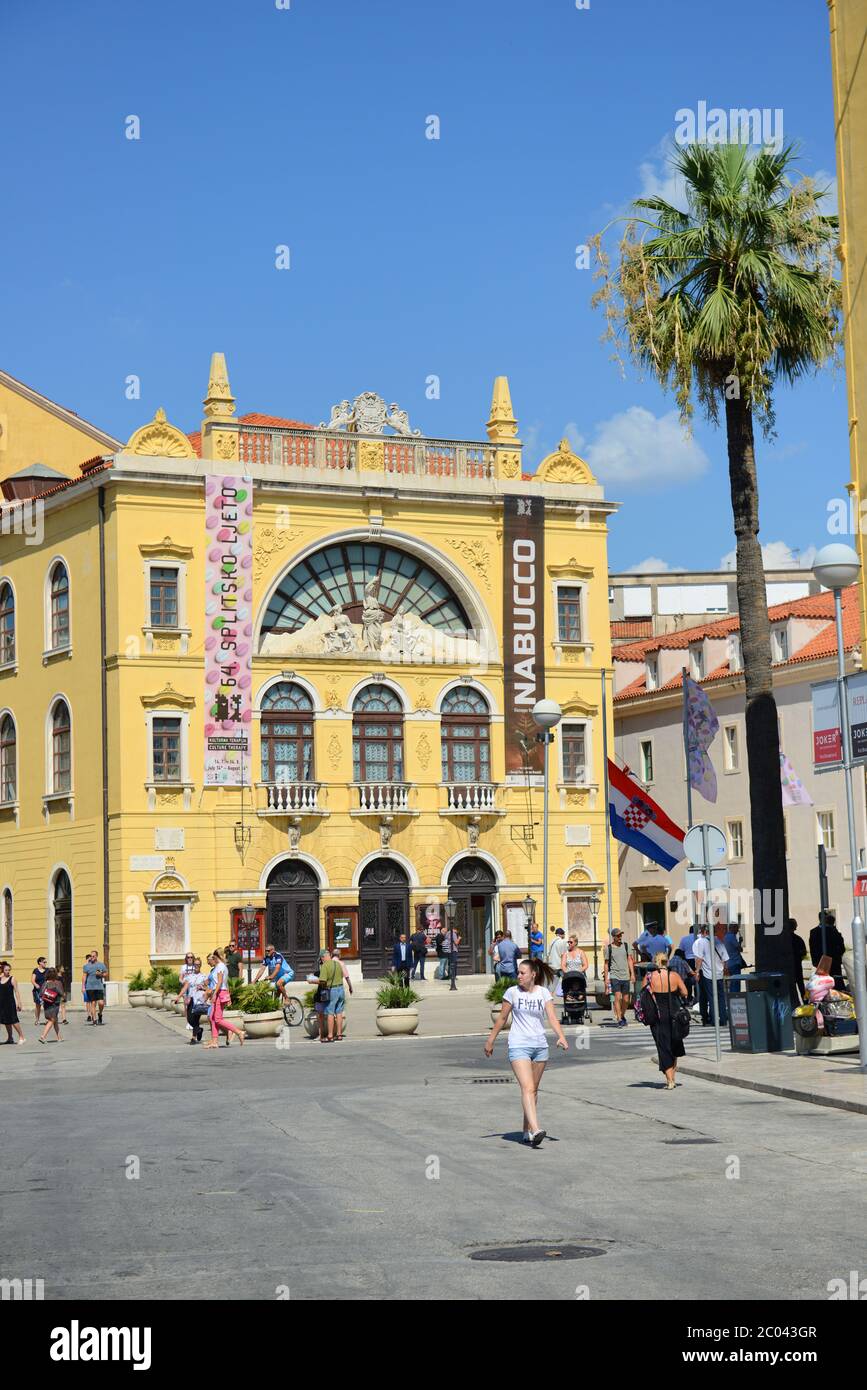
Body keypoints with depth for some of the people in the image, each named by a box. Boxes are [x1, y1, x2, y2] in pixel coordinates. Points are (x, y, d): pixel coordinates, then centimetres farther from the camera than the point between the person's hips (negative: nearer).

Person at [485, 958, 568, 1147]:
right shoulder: (512, 992, -2)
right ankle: (535, 1130, -30)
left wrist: (561, 1036, -21)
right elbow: (502, 1018, 7)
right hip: (518, 1046, -3)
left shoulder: (544, 993, 3)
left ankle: (527, 1131, 20)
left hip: (540, 1046, 4)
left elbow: (552, 1018, -5)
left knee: (533, 1090, 10)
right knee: (527, 1088, -17)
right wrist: (490, 1041, 10)